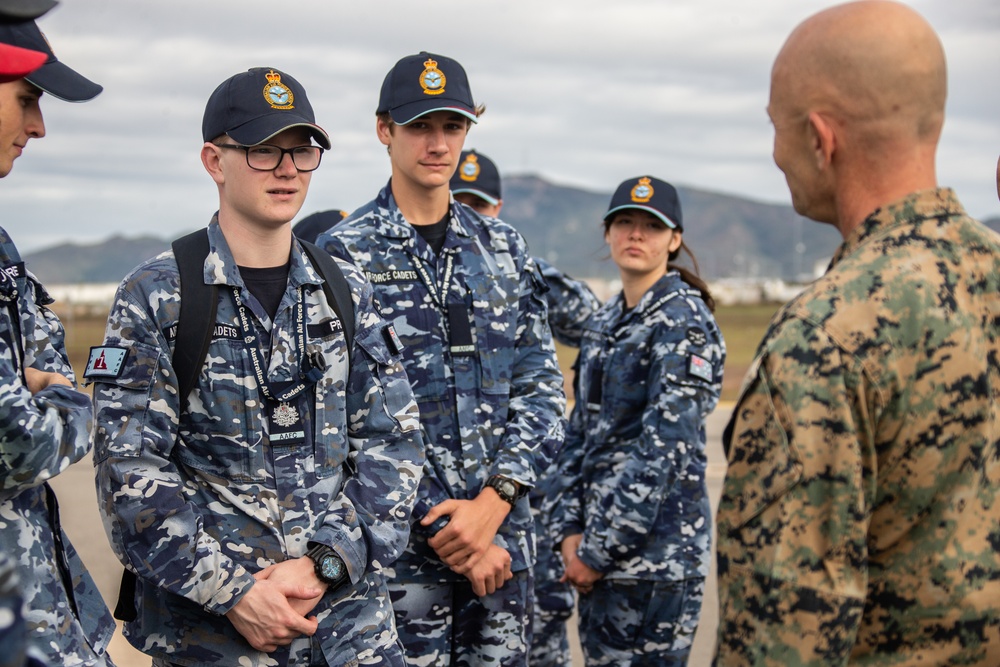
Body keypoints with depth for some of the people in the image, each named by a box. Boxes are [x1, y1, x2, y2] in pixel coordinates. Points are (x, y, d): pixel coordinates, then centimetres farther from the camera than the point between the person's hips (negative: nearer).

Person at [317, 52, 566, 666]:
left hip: (504, 536, 4)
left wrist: (493, 504, -9)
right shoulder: (342, 255, -4)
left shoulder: (505, 249, 9)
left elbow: (542, 387, 5)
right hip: (401, 544, -4)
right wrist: (446, 530, -12)